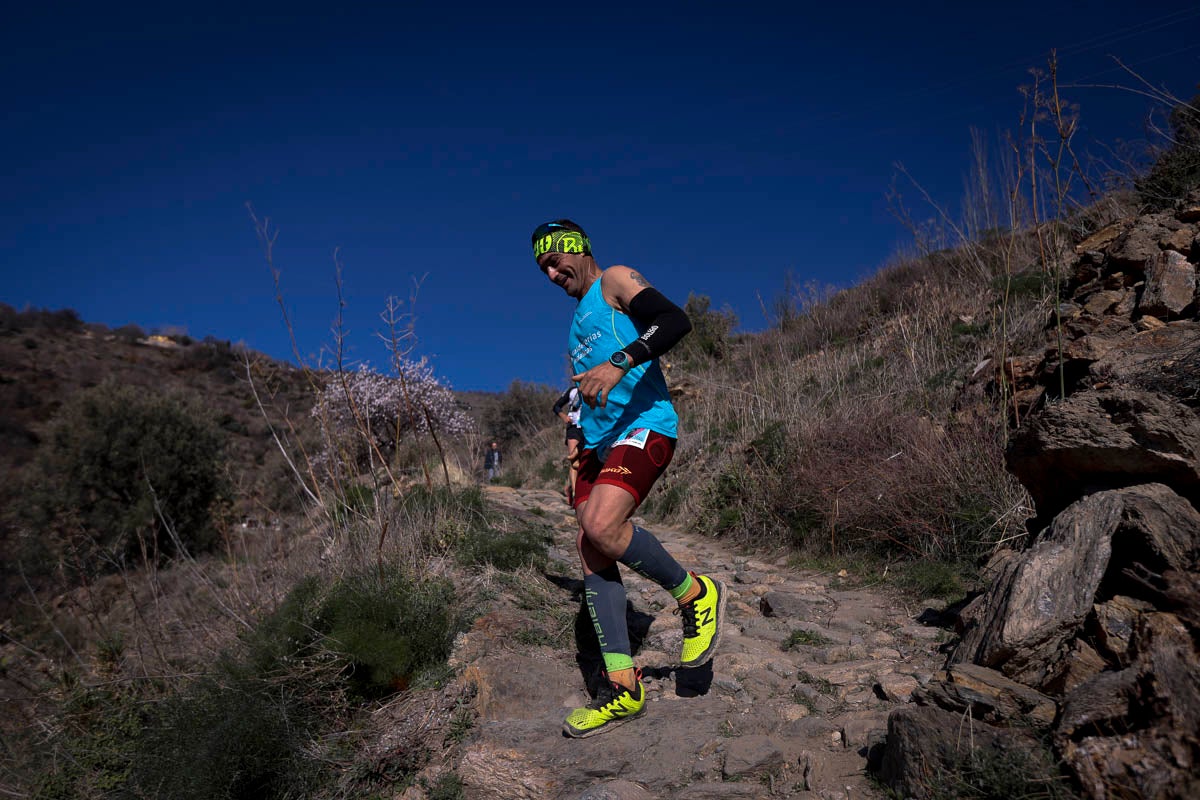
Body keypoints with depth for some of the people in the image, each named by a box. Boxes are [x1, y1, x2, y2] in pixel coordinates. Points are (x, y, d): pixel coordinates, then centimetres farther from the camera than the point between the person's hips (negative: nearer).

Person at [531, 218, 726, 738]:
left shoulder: (616, 281, 1)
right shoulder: (579, 320, 27)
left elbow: (675, 321, -18)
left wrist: (619, 363, -32)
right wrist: (579, 465, 27)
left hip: (644, 426, -9)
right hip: (600, 442, 9)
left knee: (601, 525, -29)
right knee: (591, 554, -3)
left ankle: (695, 594, -5)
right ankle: (623, 689, 1)